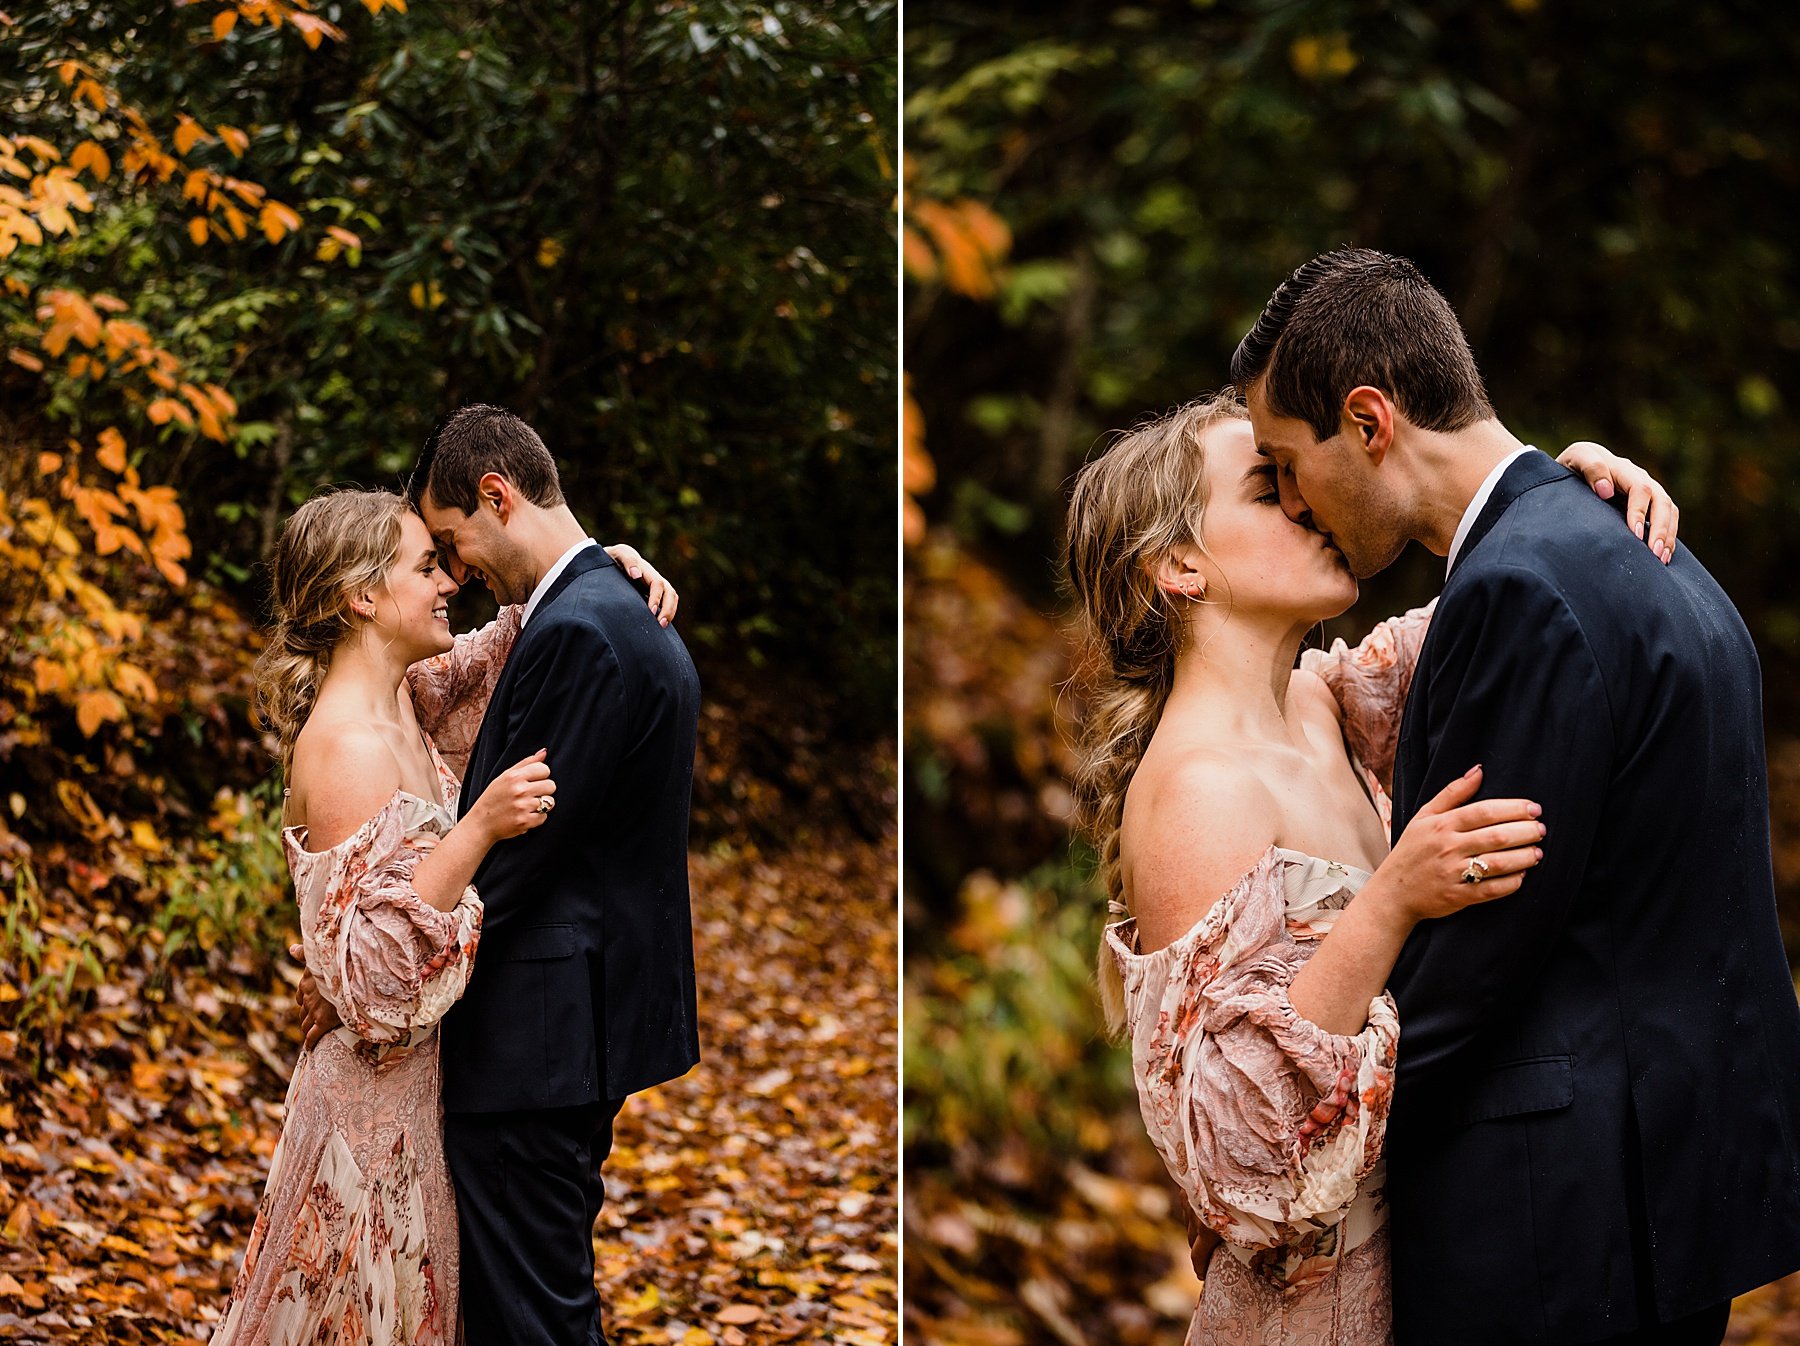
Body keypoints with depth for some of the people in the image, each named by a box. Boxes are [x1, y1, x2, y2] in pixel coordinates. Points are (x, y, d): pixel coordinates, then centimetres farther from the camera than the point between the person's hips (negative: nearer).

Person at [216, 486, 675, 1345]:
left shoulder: (399, 697, 1)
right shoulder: (344, 746, -24)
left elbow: (497, 654, 20)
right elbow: (369, 969, -28)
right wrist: (480, 827, -35)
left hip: (422, 1073, 9)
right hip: (379, 1095, -9)